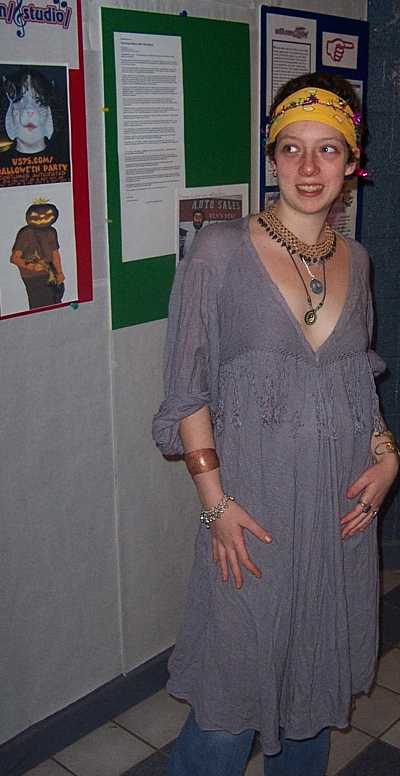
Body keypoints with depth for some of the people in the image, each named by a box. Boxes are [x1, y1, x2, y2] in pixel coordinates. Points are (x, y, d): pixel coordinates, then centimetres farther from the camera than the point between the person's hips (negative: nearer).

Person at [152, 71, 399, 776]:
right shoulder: (220, 252, -10)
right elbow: (187, 393, -8)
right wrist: (216, 502, -14)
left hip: (343, 506, 5)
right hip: (253, 510, -5)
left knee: (319, 681, 20)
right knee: (230, 711, 4)